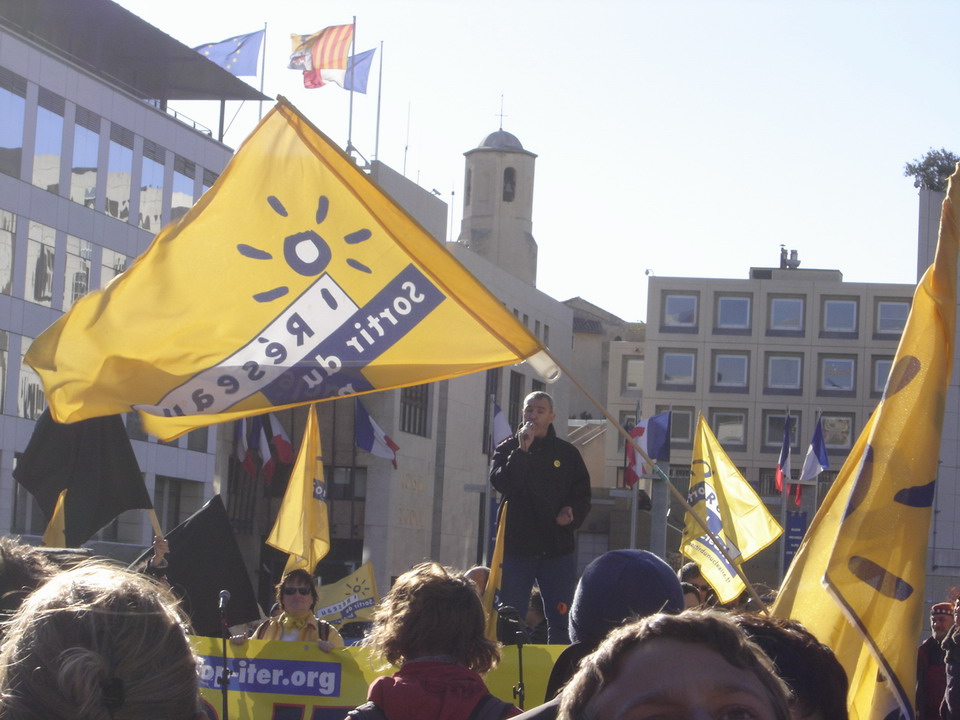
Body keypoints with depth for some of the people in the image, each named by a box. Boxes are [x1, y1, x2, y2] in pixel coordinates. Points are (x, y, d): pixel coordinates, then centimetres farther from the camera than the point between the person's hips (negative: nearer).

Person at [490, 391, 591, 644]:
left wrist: (572, 512, -9)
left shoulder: (567, 453, 11)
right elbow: (500, 483, -12)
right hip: (516, 546, -1)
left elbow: (582, 494, 12)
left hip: (558, 549, 1)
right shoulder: (508, 449, 6)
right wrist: (522, 450, -16)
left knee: (560, 620, 1)